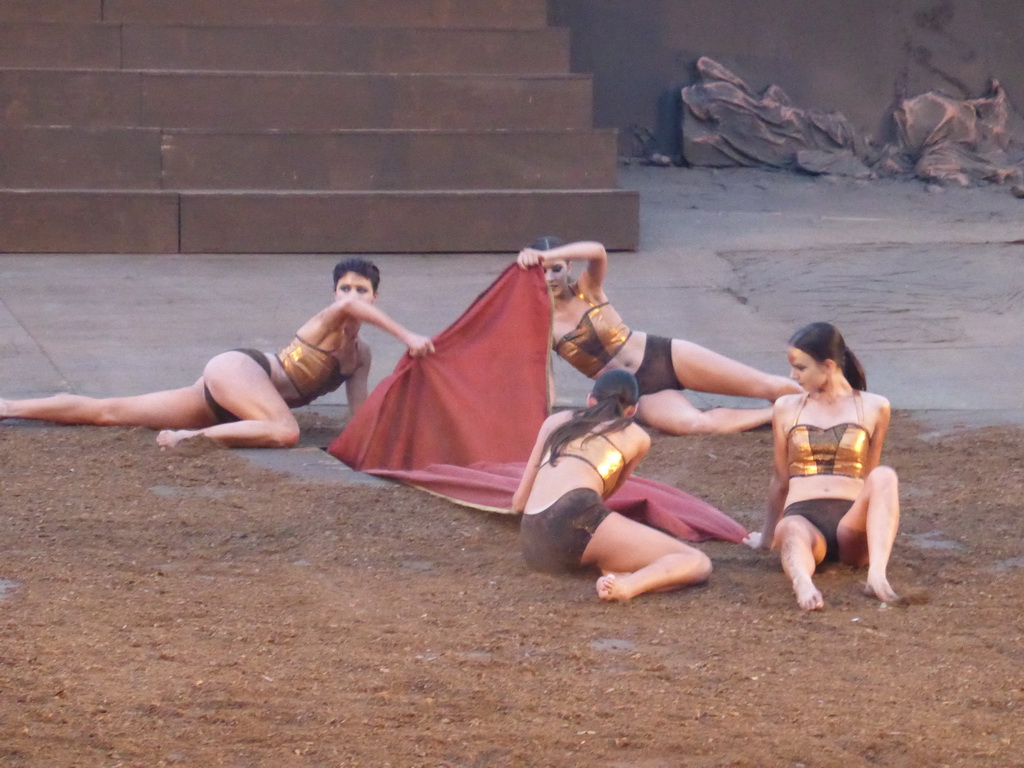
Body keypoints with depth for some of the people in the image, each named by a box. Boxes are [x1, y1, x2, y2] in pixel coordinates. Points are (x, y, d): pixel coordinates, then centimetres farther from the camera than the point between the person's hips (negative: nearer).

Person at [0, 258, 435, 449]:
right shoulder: (328, 319, -10)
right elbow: (346, 307, -36)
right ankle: (189, 438, -30)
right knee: (284, 432, -37)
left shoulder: (360, 356, 13)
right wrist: (406, 336, -40)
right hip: (237, 368, -8)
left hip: (227, 405, 8)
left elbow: (360, 416, 11)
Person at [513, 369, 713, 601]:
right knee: (698, 564, -3)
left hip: (533, 546, 5)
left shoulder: (555, 421, 30)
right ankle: (627, 586, -35)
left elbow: (519, 501, 30)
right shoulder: (637, 437, 22)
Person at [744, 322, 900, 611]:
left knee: (884, 476, -32)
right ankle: (803, 584, -72)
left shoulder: (874, 408, 12)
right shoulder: (787, 408, 16)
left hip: (851, 524, 0)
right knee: (790, 530, -39)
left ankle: (877, 574, -52)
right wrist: (766, 538, 29)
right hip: (803, 515, 0)